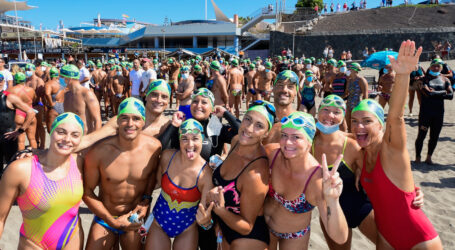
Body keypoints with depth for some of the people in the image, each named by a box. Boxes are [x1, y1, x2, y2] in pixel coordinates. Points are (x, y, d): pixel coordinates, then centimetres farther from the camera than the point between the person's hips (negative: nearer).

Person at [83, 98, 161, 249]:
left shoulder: (154, 146, -14)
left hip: (136, 219, 1)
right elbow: (87, 191, -7)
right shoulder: (99, 152, -18)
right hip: (105, 218, -1)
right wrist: (113, 221, -11)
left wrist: (146, 200, -5)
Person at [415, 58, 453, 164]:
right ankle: (417, 158, 12)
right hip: (425, 112, -3)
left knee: (434, 137, 8)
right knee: (421, 136, 0)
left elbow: (450, 96, -3)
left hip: (439, 113, 4)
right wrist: (443, 92, -6)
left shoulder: (445, 80, 8)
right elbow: (428, 93, -18)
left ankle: (429, 157, 24)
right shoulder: (425, 79, -3)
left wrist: (435, 93, -11)